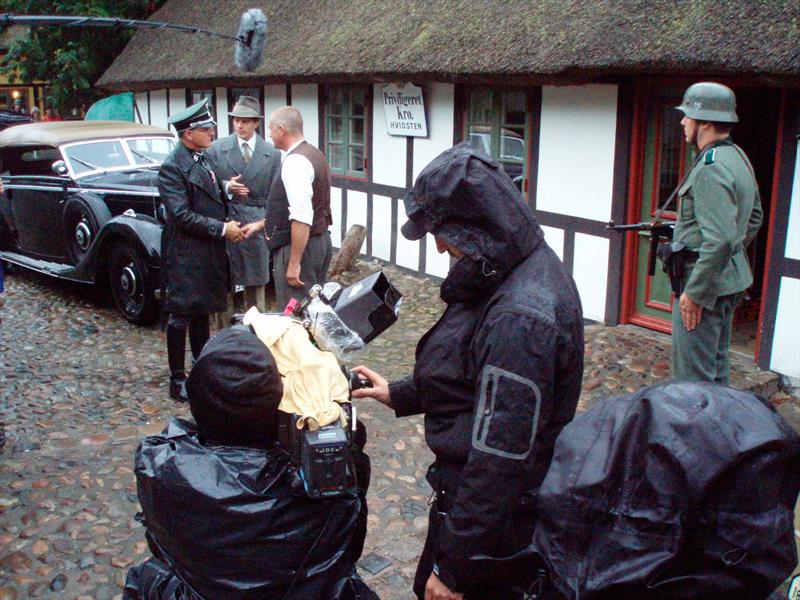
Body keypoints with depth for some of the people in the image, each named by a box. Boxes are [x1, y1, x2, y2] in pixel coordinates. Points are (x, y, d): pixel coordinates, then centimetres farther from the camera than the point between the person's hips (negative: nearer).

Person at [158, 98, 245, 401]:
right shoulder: (172, 168, -16)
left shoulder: (204, 159, 10)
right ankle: (177, 381, 12)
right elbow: (182, 215, -22)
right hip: (185, 255, -8)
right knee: (181, 316, 2)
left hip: (209, 252, 8)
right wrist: (222, 229, -19)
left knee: (202, 312, 17)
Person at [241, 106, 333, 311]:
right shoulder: (314, 154, 12)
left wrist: (294, 263, -24)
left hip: (301, 246, -10)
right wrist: (262, 224, 24)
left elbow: (302, 219, -26)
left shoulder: (295, 162, -19)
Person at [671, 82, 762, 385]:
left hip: (706, 282, -11)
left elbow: (720, 240, -28)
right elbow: (754, 217, 23)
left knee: (692, 377, -3)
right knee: (716, 367, 21)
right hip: (730, 279, 11)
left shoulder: (711, 169, -21)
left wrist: (694, 293, -22)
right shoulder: (737, 157, 12)